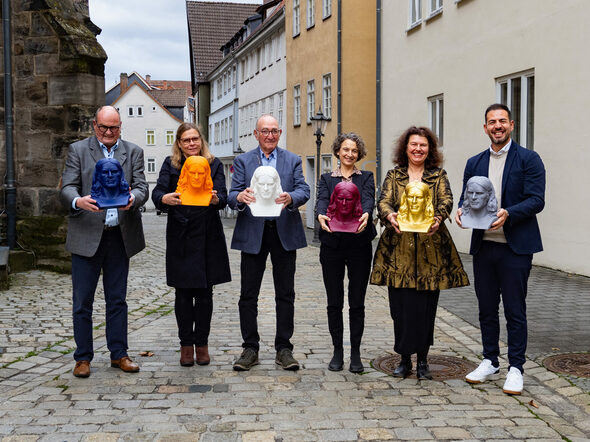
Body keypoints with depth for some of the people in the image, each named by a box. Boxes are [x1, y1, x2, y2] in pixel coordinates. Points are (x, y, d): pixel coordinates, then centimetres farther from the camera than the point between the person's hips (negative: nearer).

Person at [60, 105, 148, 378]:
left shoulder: (133, 152, 10)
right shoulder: (77, 150, 4)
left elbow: (142, 187, -1)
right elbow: (67, 189, -5)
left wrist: (133, 199, -24)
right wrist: (78, 201, -29)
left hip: (120, 235, 2)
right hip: (86, 235, -2)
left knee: (117, 299, 11)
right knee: (82, 301, 2)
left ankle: (118, 354, 21)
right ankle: (83, 357, 14)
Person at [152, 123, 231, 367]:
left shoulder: (214, 164, 5)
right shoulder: (170, 164, 6)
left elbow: (223, 196, -5)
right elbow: (157, 193, -5)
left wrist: (215, 199, -29)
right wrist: (165, 198, -28)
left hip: (207, 236, 0)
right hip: (179, 237, 0)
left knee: (204, 292, 4)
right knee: (183, 293, 3)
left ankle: (202, 343, 16)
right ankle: (186, 344, 14)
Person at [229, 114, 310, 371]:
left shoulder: (293, 160, 11)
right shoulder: (242, 161, 9)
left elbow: (304, 190, -2)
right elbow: (232, 195, -1)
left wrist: (290, 198, -26)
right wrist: (240, 197, -26)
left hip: (285, 232, 1)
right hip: (253, 233, 0)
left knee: (285, 294, 4)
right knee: (248, 294, 2)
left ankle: (283, 348, 13)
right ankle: (250, 348, 12)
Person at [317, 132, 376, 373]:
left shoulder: (366, 177, 11)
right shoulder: (327, 178, 13)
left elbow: (368, 199, -8)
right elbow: (322, 199, -6)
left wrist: (365, 214, -31)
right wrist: (321, 215, -29)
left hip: (359, 245, -1)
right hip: (332, 245, 1)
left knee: (357, 302, 2)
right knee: (334, 301, 5)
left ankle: (355, 353, 12)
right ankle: (337, 351, 16)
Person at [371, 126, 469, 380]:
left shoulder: (438, 175, 11)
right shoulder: (394, 176, 12)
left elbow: (446, 200, -5)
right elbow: (384, 201, -1)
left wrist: (438, 218, -28)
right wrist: (390, 216, -25)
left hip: (430, 249, 0)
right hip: (399, 249, 1)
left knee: (426, 306, 0)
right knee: (401, 306, 1)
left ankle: (422, 361, 13)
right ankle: (404, 360, 15)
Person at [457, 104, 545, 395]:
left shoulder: (529, 160, -2)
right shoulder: (474, 163, 13)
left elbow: (536, 200, -10)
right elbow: (467, 197, 14)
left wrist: (508, 213, -26)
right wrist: (462, 210, -9)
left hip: (515, 247, -4)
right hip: (483, 246, 5)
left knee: (515, 310, 2)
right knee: (486, 308, 12)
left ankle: (515, 368, 12)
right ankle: (490, 361, 26)